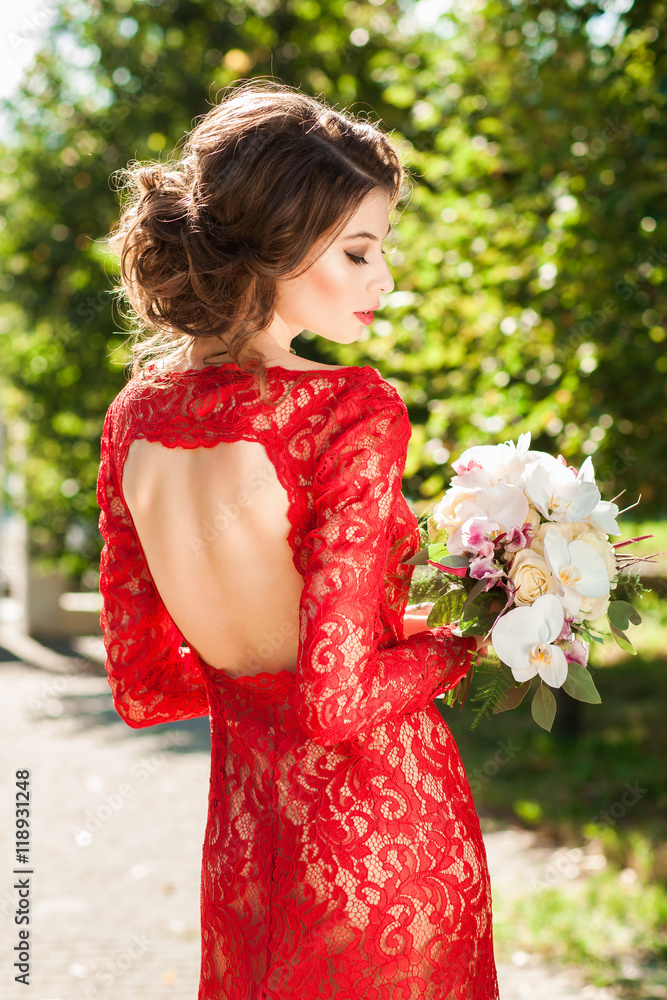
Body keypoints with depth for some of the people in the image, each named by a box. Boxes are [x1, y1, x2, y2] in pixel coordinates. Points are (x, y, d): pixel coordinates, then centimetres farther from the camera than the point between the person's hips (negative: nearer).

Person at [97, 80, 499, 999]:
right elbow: (339, 700, -24)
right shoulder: (354, 414, -23)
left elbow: (142, 689, 3)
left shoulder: (134, 417, -4)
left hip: (240, 849, 5)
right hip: (386, 838, -5)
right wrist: (466, 644, -8)